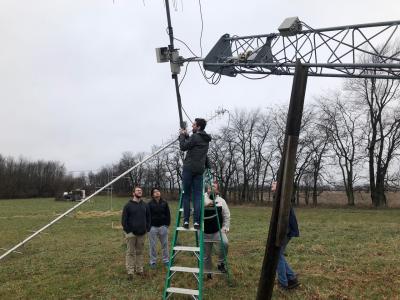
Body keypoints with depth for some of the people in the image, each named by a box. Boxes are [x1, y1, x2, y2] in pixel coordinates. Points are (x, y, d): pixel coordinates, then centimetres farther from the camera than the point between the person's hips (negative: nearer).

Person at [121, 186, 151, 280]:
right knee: (130, 252, 1)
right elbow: (124, 219, -4)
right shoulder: (128, 205, -4)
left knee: (140, 252, 12)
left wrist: (147, 228, 6)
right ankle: (130, 271, 7)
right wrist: (127, 230, -9)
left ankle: (139, 269, 22)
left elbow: (148, 218, 15)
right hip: (131, 233, -4)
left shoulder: (145, 205, 8)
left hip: (142, 233, 4)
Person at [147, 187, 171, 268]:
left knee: (165, 244, 9)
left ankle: (166, 260, 22)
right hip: (153, 227, -2)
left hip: (163, 226, 2)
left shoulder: (164, 203, 4)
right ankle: (153, 261, 18)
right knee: (153, 245, 6)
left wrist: (167, 224, 3)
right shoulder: (150, 204, -5)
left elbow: (168, 214, 9)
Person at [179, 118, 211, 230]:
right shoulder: (206, 139, 16)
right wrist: (186, 136, 22)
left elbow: (183, 147, -6)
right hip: (200, 170, 6)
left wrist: (182, 135, 6)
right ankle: (196, 221, 0)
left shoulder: (195, 137, -10)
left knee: (186, 195, 1)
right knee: (198, 196, 4)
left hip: (189, 168, -6)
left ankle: (186, 221, 1)